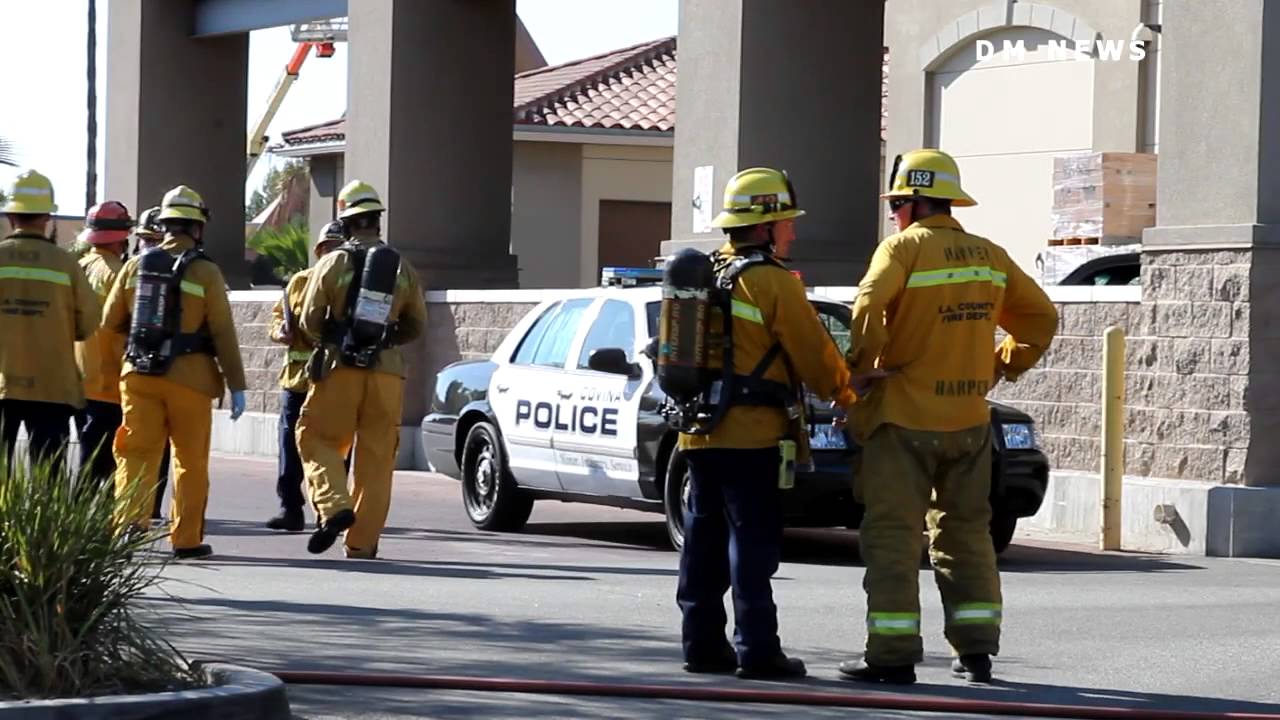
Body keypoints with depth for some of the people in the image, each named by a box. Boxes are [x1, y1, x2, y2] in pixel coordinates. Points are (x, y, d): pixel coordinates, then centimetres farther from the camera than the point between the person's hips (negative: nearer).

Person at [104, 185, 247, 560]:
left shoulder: (136, 265, 5)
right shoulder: (205, 272, -6)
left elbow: (111, 321, 10)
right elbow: (223, 333, -8)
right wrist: (236, 385, -5)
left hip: (139, 374, 3)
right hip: (189, 376, -2)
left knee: (137, 452, 2)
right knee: (191, 460, 9)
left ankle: (128, 517, -19)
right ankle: (187, 539, 13)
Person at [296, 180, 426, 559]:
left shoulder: (333, 263, -1)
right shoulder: (402, 268, 8)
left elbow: (309, 321, 0)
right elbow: (416, 325, 14)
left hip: (340, 368, -2)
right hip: (387, 371, 3)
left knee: (317, 439, 8)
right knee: (376, 460, 5)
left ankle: (333, 506, -15)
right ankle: (362, 543, 5)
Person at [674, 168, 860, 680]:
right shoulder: (772, 281, -11)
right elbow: (814, 353, -5)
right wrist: (846, 396, 9)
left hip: (699, 429, 7)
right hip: (749, 432, -7)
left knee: (706, 537, 10)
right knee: (753, 541, -5)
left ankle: (703, 644, 12)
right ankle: (756, 649, -6)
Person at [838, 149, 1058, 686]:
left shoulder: (904, 248, -10)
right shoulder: (989, 256, 10)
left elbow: (868, 309, -25)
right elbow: (1041, 317, 17)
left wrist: (861, 364, -11)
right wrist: (1002, 365, 18)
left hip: (905, 416, -6)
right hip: (969, 419, 6)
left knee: (892, 535, -2)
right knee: (966, 531, 16)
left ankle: (893, 655, -4)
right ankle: (976, 650, 16)